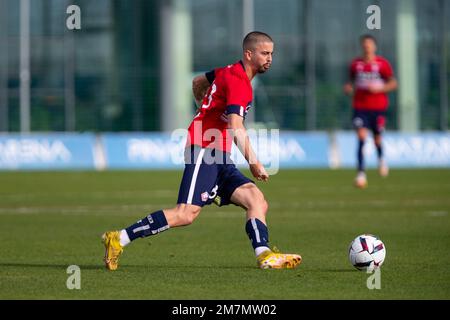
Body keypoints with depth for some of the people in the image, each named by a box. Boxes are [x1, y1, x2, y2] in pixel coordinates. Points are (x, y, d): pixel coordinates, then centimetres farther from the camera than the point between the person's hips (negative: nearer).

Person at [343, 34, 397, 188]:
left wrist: (379, 88, -14)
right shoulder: (355, 64, 5)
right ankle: (361, 174, -17)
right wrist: (349, 87, -2)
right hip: (360, 107, 1)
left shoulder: (382, 64, -2)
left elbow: (393, 83, 1)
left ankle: (381, 158, 45)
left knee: (377, 139, 8)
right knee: (361, 137, -15)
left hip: (378, 107, -1)